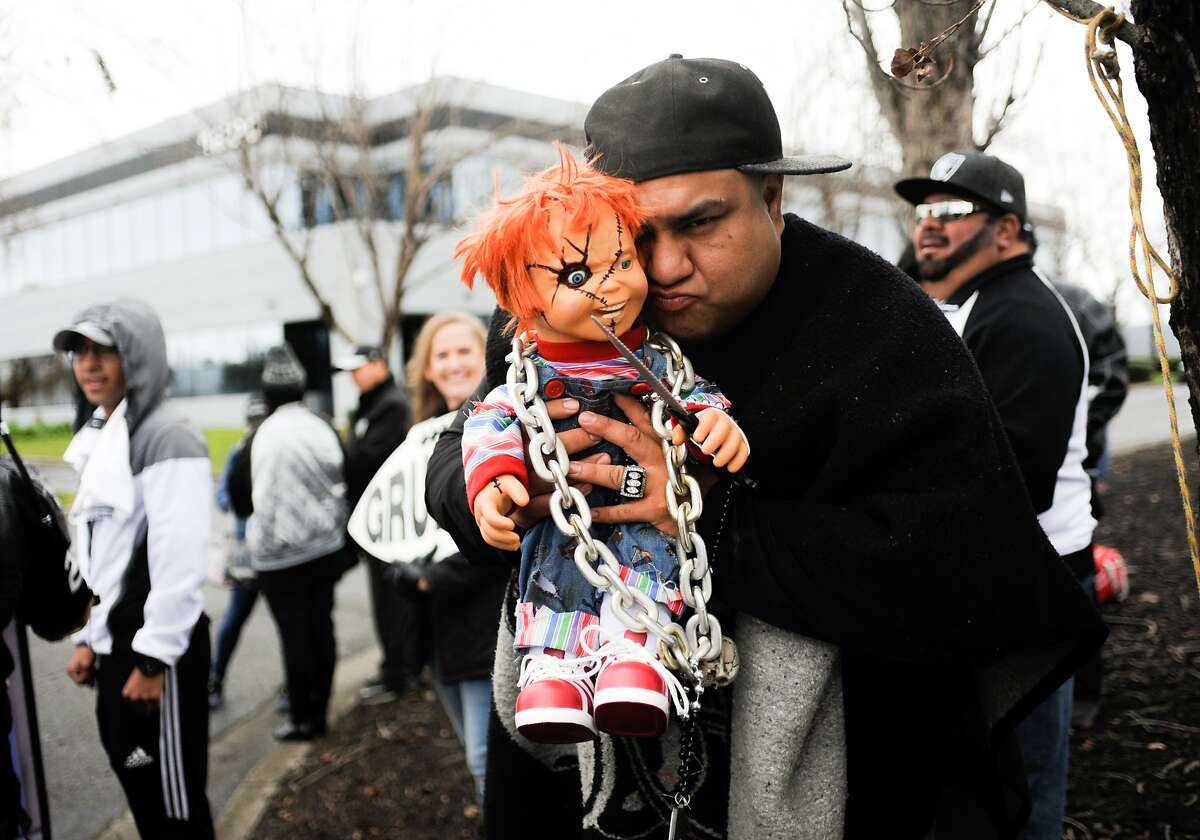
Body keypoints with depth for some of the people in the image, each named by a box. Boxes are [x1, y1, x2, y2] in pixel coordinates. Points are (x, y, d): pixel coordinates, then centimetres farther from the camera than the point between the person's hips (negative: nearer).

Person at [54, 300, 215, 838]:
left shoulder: (167, 438, -16)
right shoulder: (99, 438, 13)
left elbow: (179, 560, -20)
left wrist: (153, 657, -19)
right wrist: (90, 637, 15)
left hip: (157, 644, -9)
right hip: (116, 639, 9)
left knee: (173, 794, 2)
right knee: (137, 780, 17)